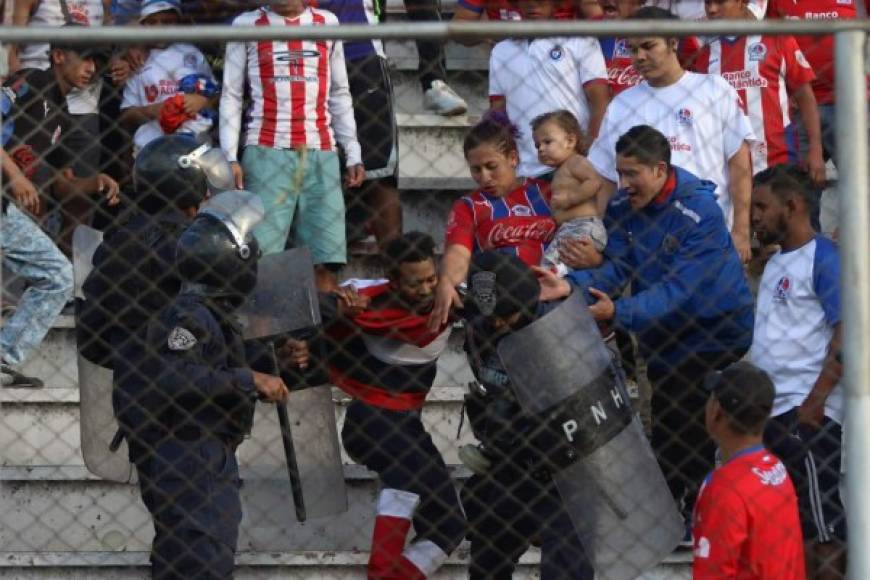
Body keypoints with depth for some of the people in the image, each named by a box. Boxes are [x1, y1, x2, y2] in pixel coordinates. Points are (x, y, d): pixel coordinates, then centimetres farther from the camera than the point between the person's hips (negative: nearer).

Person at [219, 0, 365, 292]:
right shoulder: (246, 25, 7)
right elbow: (231, 95, 6)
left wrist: (353, 154, 10)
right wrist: (230, 157, -4)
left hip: (321, 156, 2)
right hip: (266, 154, -2)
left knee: (324, 259, -5)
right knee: (261, 258, -11)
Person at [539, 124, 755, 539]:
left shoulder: (699, 213, -25)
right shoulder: (622, 209, -4)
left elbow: (677, 287, -32)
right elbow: (616, 267, -12)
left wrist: (619, 312, -41)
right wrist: (572, 285, -32)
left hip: (716, 331, -6)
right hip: (665, 341, 6)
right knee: (667, 439, 12)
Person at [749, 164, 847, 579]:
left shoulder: (823, 259, -10)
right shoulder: (775, 264, 17)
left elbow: (847, 335, -18)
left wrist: (814, 402, -22)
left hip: (808, 414, -9)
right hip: (772, 412, 9)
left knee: (824, 532, -7)